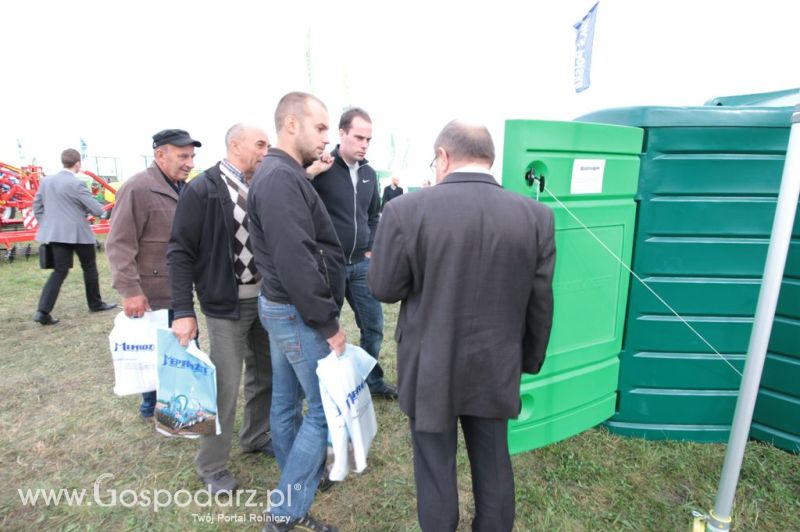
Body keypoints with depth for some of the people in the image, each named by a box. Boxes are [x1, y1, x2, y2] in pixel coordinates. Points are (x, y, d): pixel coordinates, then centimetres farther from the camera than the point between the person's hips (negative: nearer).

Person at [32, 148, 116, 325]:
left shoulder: (46, 181, 7)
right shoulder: (76, 184, -15)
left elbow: (37, 207, 12)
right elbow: (97, 210, -14)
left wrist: (47, 226, 19)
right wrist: (88, 208, 9)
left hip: (55, 233, 6)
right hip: (79, 233, -6)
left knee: (59, 271, 8)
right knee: (89, 268, 13)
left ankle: (42, 311, -2)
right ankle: (95, 303, 25)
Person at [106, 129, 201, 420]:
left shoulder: (183, 188, 9)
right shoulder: (138, 188, -16)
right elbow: (119, 245, -18)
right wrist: (130, 290, -21)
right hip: (153, 294, -8)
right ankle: (153, 407, 29)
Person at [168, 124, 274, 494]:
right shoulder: (202, 190, -10)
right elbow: (179, 252, -10)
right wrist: (183, 311, -13)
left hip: (265, 299, 6)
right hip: (226, 305, -5)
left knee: (265, 375, 17)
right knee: (224, 387, 3)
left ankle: (257, 437, 40)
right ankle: (212, 466, 25)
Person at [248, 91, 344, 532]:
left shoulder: (279, 173, 11)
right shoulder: (282, 178, -21)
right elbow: (296, 262, -26)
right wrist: (328, 323, -20)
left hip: (281, 307, 10)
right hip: (298, 314, -10)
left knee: (287, 401, 20)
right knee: (325, 408, 1)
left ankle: (297, 483, 39)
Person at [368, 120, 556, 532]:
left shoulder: (406, 211, -17)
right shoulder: (537, 216, -7)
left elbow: (383, 289, -8)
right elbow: (540, 302, -1)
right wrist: (529, 360, 12)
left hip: (430, 371, -2)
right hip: (496, 369, 3)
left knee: (435, 469, 17)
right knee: (493, 465, 23)